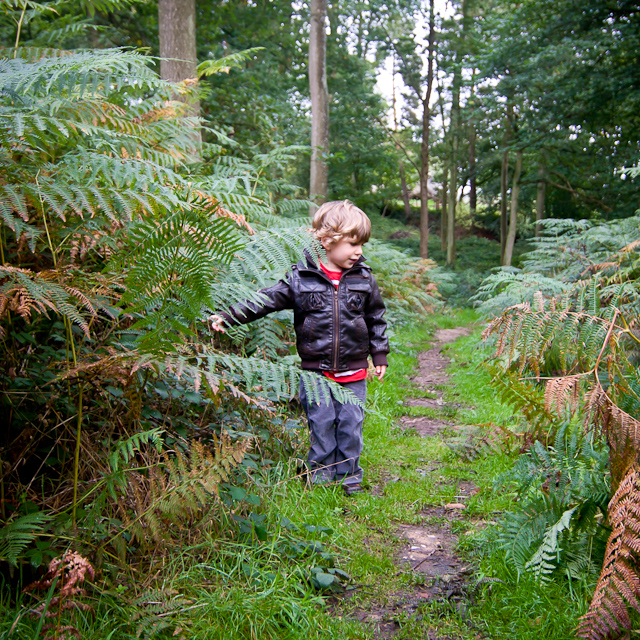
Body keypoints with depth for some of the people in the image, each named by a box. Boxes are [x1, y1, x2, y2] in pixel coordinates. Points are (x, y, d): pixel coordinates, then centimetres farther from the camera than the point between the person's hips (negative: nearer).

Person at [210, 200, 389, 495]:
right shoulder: (301, 277, -6)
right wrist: (227, 317, -15)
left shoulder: (364, 279, 1)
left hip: (353, 371, 1)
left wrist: (379, 356, 12)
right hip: (316, 369, -1)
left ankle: (348, 475, 24)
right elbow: (265, 300, -7)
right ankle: (321, 471, 24)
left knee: (351, 423, 7)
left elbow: (376, 319, 11)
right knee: (321, 422, 5)